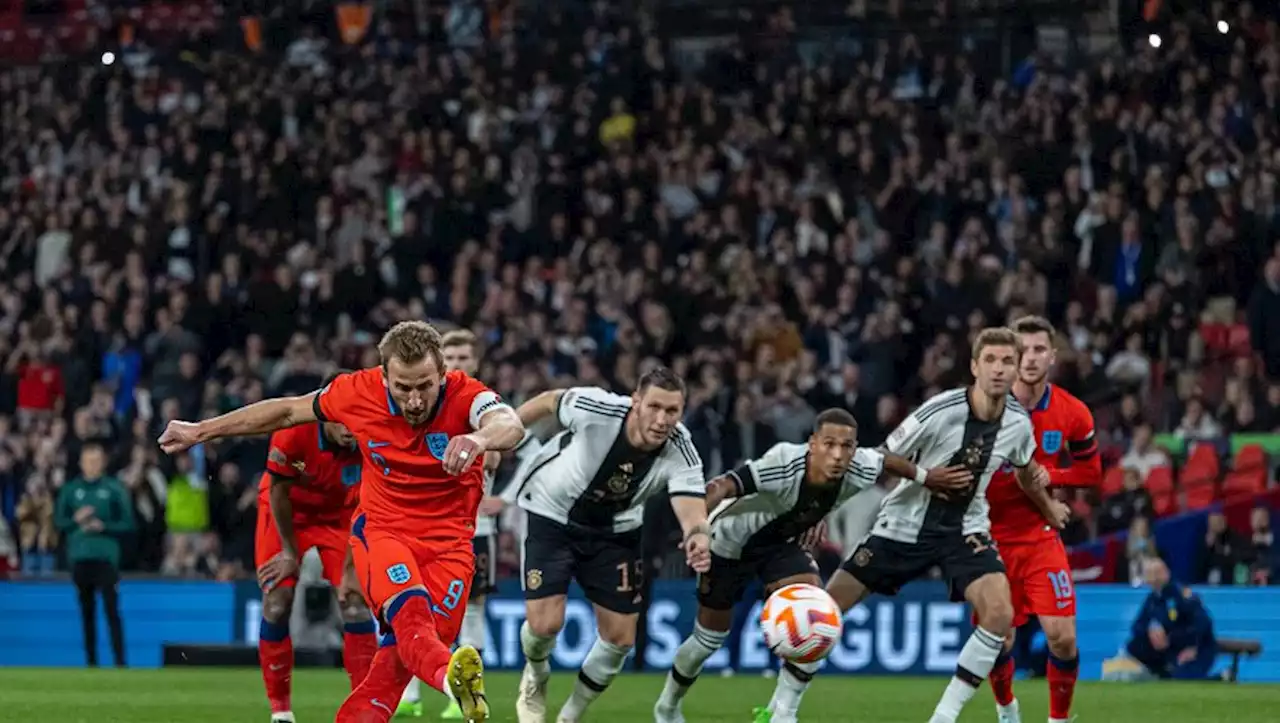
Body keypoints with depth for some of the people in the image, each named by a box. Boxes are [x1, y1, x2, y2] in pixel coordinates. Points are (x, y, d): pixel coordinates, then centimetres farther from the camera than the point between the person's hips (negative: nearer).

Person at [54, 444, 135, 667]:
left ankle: (120, 663, -11)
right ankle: (91, 662, 12)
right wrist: (76, 519, -10)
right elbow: (58, 522, 10)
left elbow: (127, 524, 1)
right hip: (79, 557, 3)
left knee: (112, 609, -10)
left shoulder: (115, 488, 2)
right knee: (87, 612, 7)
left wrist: (103, 526, -14)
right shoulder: (70, 489, 10)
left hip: (106, 557, -3)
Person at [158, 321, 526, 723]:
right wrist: (201, 431, 15)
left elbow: (510, 427, -40)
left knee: (404, 648, -13)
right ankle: (450, 677, -64)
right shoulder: (359, 392, -10)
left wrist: (480, 438, -65)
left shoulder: (465, 395, -18)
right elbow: (288, 411, 7)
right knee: (410, 613, -33)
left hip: (448, 543, 1)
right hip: (381, 531, -1)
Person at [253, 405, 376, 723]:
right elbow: (279, 492, -18)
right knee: (276, 605, -10)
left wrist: (351, 568, -17)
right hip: (287, 512, -1)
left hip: (338, 515, 1)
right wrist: (289, 552, -10)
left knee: (355, 602, -12)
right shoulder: (294, 431, -35)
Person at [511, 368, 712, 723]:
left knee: (620, 637, 0)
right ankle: (535, 677, 23)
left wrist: (698, 538, -64)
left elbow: (691, 508, -41)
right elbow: (550, 401, -11)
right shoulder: (596, 409, -32)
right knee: (545, 623, -15)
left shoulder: (681, 453, -27)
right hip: (552, 516, -3)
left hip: (614, 531, 3)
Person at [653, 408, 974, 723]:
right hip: (731, 543, -4)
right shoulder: (783, 466, -41)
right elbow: (720, 487, -47)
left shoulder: (858, 472, -25)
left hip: (782, 543, 4)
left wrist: (927, 477, 9)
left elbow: (887, 459, -1)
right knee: (709, 638, 5)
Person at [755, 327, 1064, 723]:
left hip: (965, 528, 3)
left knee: (999, 613, -23)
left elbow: (1026, 470, 17)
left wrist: (1049, 508, 31)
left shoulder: (1018, 422, -9)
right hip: (905, 524, -3)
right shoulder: (939, 412, -23)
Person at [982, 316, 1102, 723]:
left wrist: (1048, 477, -13)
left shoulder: (1072, 414, -5)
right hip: (992, 538, -1)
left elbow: (1091, 471, 5)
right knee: (998, 641, 1)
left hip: (1041, 537, 1)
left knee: (1062, 638, -11)